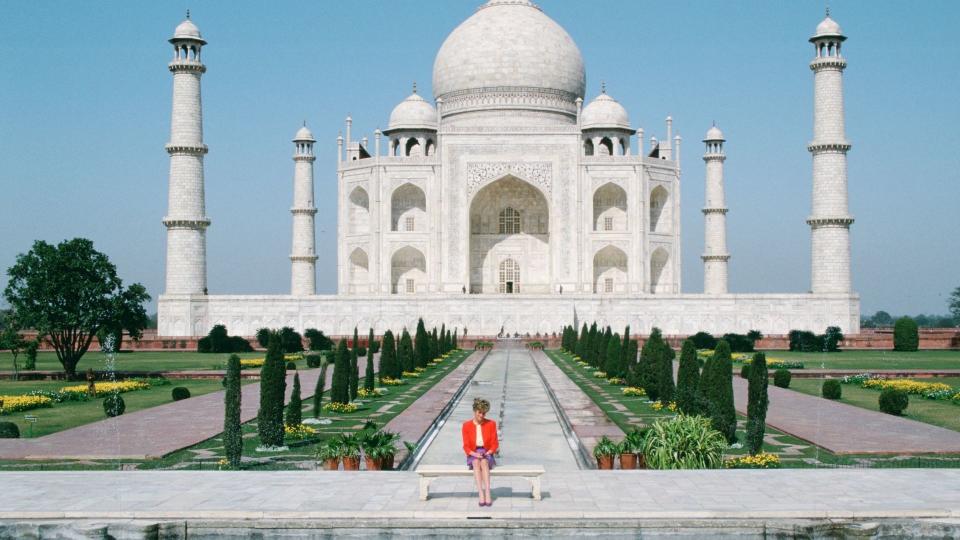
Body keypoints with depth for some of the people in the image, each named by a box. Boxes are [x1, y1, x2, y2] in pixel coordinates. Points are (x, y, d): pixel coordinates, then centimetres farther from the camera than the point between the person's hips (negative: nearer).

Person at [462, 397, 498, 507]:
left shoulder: (491, 424, 2)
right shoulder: (467, 426, 0)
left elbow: (494, 444, 3)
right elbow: (466, 446, 0)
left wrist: (488, 453, -15)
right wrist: (475, 454, -19)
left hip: (487, 454, 0)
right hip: (473, 455, 0)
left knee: (484, 462, -35)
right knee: (476, 462, -35)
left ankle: (487, 493, -44)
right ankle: (481, 494, -44)